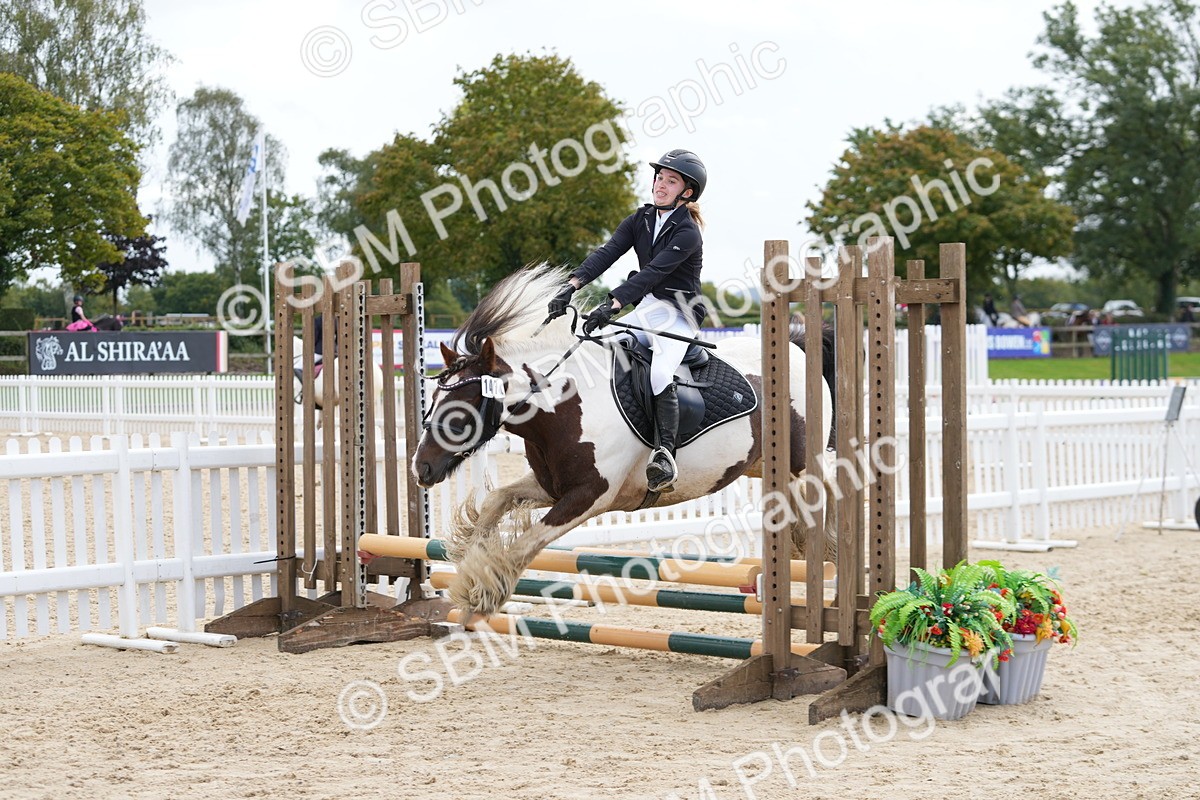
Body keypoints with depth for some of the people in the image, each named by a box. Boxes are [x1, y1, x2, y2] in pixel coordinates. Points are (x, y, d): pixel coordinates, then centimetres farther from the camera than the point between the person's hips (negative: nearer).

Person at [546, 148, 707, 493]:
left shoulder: (687, 233, -14)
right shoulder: (641, 219, 7)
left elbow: (653, 272, -26)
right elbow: (608, 252, -6)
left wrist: (611, 305, -37)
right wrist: (573, 284, -23)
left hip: (677, 316, -7)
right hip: (644, 310, 8)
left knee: (660, 375, -30)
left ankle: (665, 455, -33)